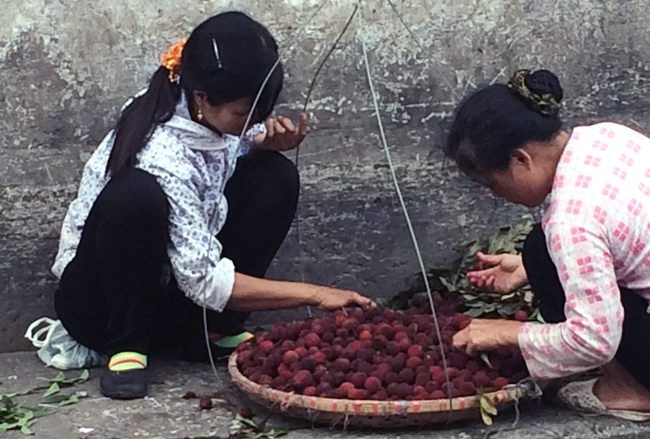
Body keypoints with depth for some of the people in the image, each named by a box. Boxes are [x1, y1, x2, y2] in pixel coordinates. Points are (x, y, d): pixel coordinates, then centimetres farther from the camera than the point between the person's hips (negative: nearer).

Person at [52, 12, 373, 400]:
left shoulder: (209, 114, -13)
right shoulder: (163, 159, -32)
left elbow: (235, 144, 12)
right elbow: (203, 280, -29)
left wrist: (268, 140, -13)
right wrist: (314, 294, -29)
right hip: (101, 303, -7)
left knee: (276, 176, -9)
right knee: (134, 194, -38)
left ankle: (215, 332, -4)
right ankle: (126, 346, -16)